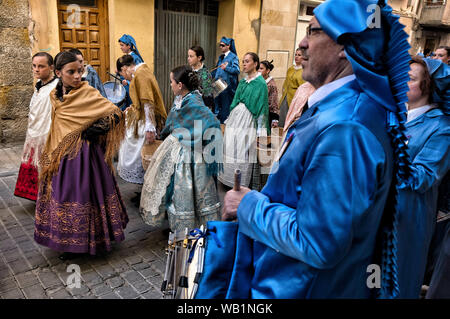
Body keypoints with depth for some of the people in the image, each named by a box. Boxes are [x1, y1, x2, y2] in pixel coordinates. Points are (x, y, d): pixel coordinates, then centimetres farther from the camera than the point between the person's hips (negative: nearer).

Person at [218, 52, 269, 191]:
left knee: (244, 151, -3)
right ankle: (231, 179, 23)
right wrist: (229, 120, 17)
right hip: (235, 117, 7)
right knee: (231, 147, 9)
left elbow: (262, 106, -10)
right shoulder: (243, 82, 14)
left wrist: (260, 131, -13)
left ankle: (243, 182, 11)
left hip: (247, 119, -7)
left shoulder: (260, 83, -8)